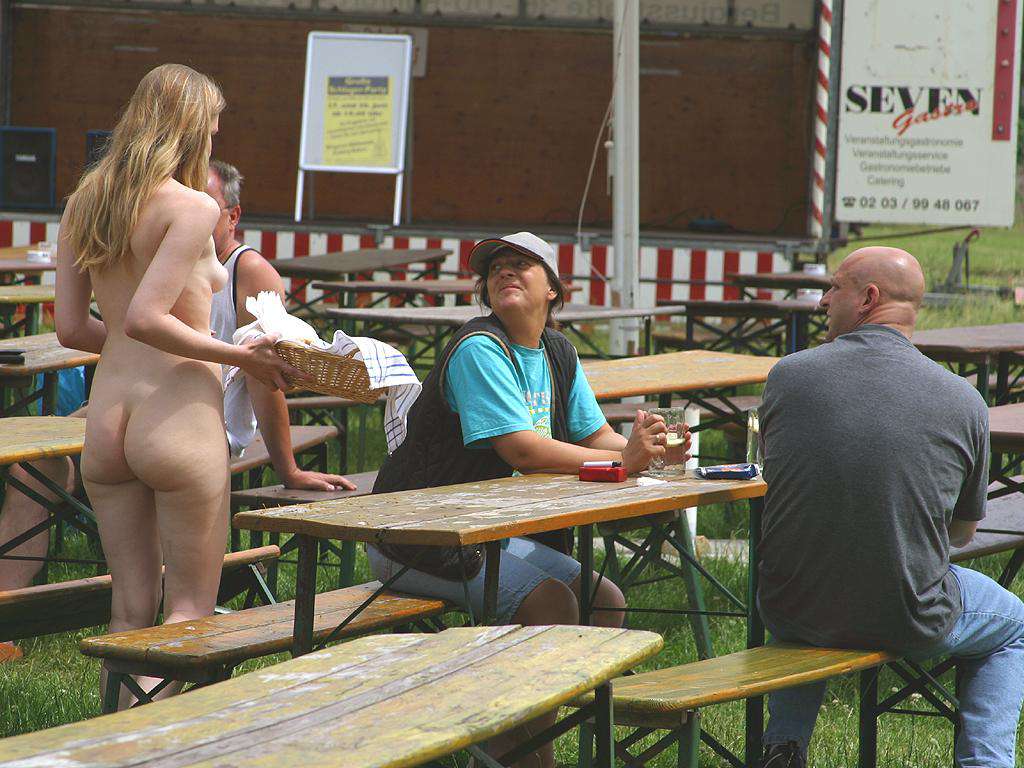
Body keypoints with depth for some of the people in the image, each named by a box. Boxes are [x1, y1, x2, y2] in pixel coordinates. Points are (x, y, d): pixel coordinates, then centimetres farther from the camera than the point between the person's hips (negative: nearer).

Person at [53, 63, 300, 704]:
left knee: (131, 607, 11)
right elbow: (145, 317, -21)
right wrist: (241, 356, -11)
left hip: (107, 418, 6)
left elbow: (71, 327, 9)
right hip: (179, 417, -6)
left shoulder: (84, 202, 9)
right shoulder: (192, 207, -11)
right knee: (190, 606, 3)